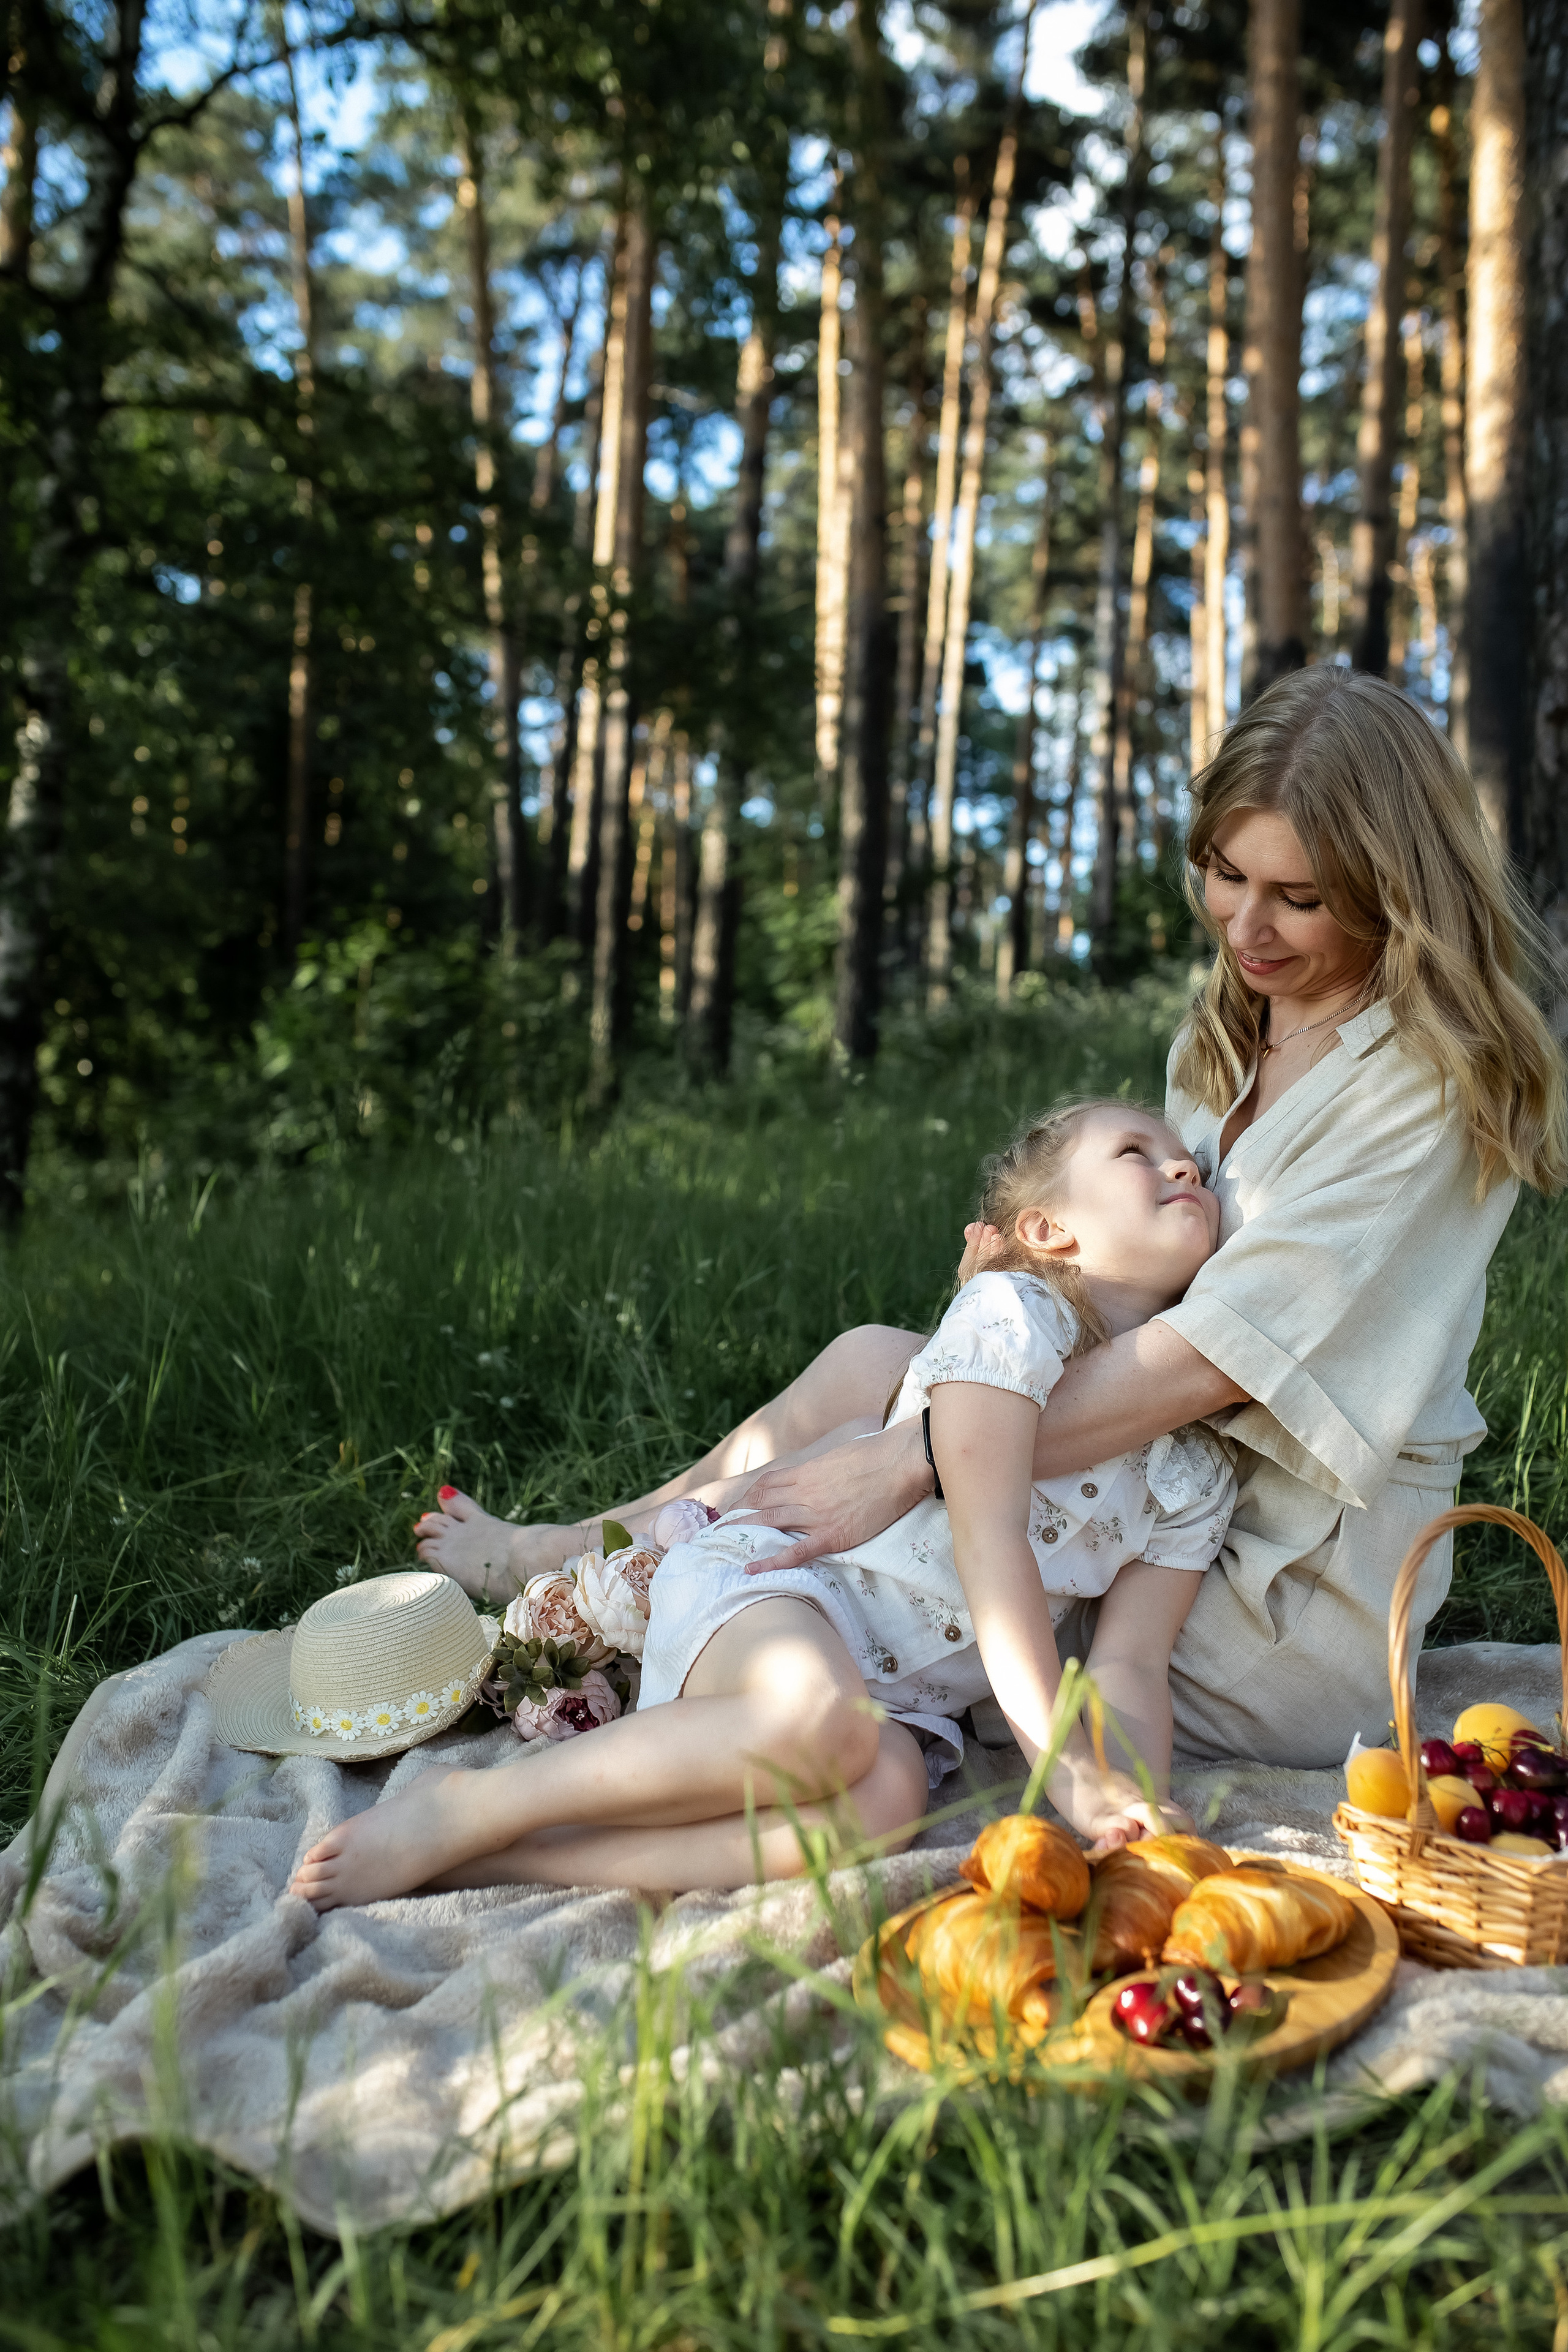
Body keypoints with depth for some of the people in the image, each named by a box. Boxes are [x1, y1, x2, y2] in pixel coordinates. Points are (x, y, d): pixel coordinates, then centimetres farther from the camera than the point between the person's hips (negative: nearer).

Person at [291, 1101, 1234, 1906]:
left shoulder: (1199, 1469, 10)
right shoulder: (1013, 1313, -8)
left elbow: (1129, 1663, 5)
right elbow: (988, 1535, -18)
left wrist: (1136, 1802, -17)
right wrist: (1065, 1760, -23)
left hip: (903, 1696, 5)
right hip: (776, 1584, -4)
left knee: (886, 1799, -32)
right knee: (823, 1721, -40)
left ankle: (502, 1858, -27)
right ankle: (465, 1809, -21)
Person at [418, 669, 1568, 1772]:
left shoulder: (1432, 1079, -17)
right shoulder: (1233, 1025, 10)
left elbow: (1214, 1358, -26)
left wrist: (911, 1460, -29)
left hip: (1301, 1608, -7)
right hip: (1184, 1502, 7)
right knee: (868, 1360, -6)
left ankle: (550, 1567, 13)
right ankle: (550, 1564, 11)